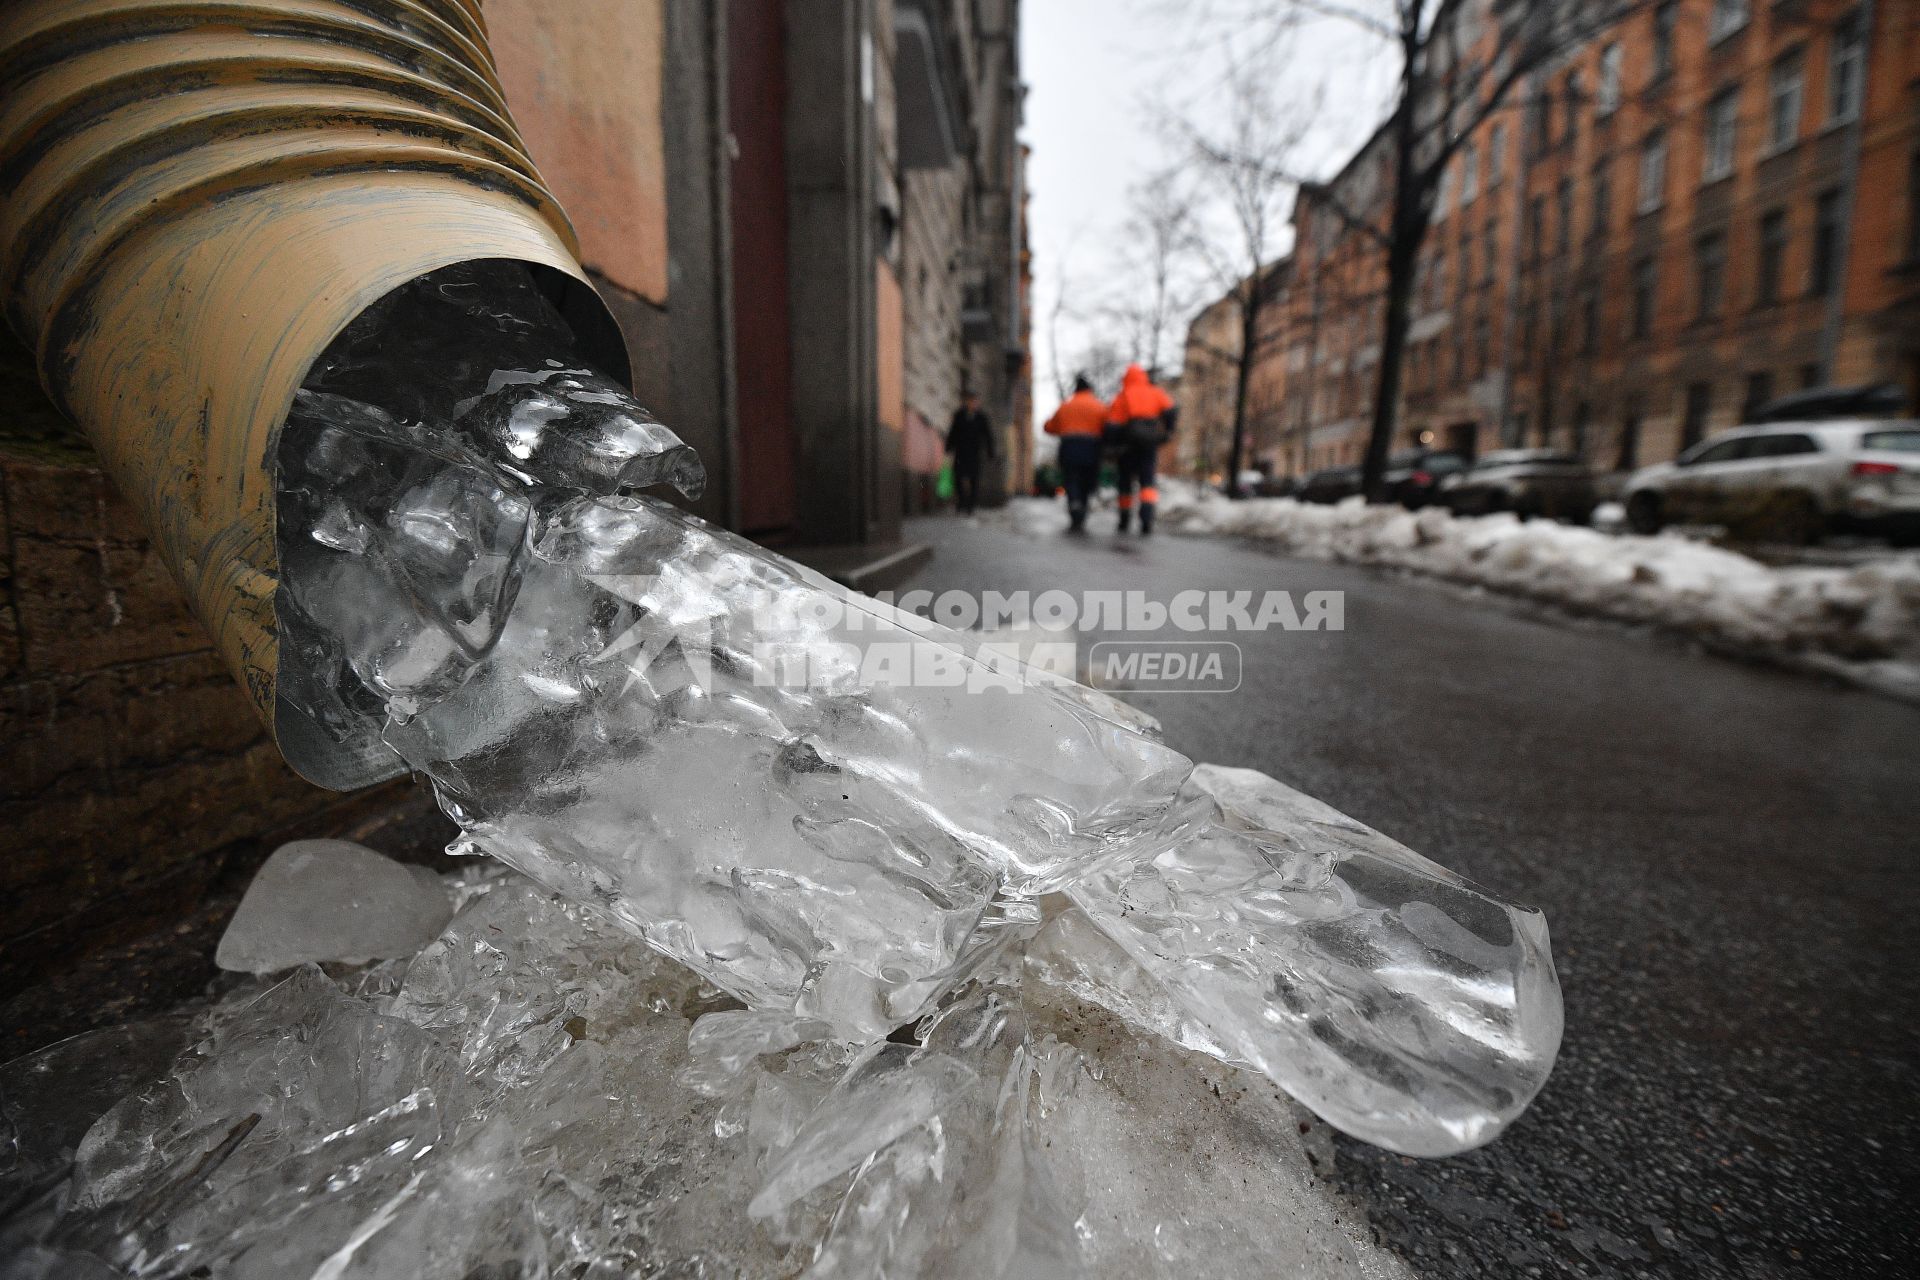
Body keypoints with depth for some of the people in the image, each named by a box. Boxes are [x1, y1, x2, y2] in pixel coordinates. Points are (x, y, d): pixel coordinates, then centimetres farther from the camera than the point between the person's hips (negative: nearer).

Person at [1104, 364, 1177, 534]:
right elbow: (1171, 412, -1)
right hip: (1150, 444, 1)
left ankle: (1124, 521, 21)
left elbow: (1112, 426, -4)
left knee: (1126, 482, 13)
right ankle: (1147, 519, -22)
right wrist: (1166, 432, 7)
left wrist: (1114, 445, 3)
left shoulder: (1121, 397, 5)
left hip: (1128, 445, -1)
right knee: (1147, 482, -1)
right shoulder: (1156, 394, 11)